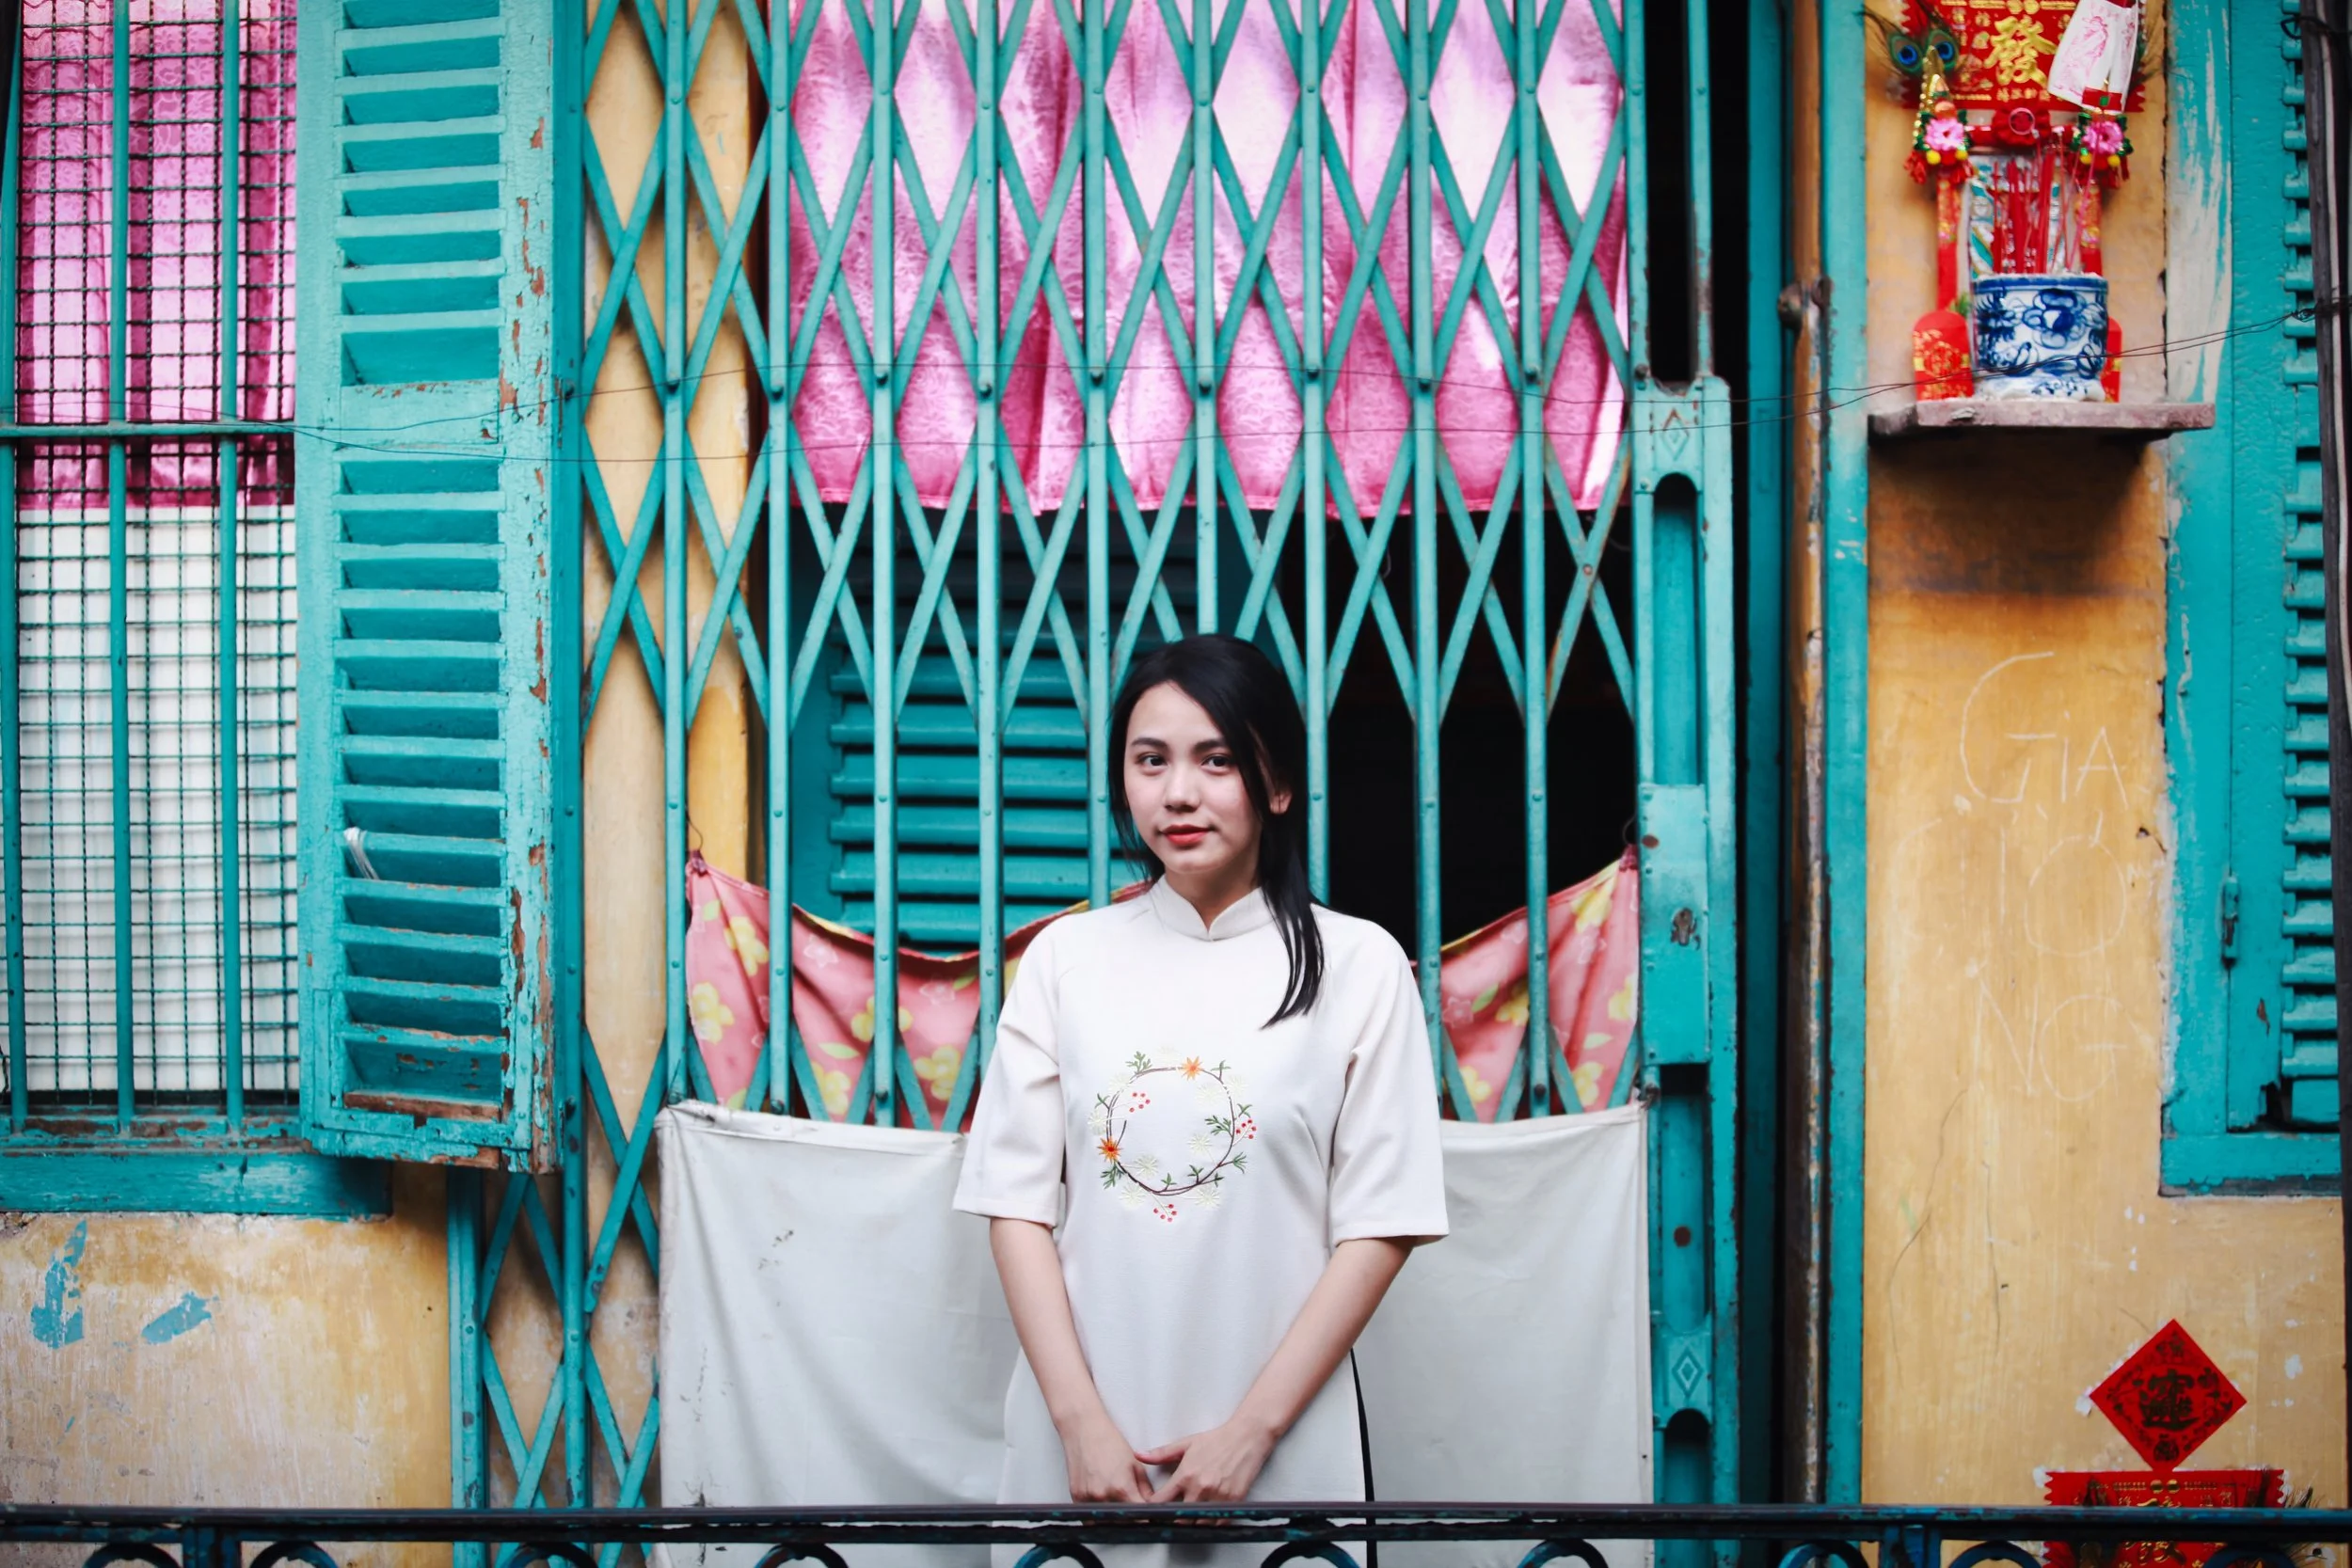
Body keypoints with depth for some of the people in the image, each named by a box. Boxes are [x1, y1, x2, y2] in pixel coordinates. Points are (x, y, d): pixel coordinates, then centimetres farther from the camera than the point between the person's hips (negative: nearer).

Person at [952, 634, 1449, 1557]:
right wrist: (1080, 1421, -9)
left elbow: (1379, 1227, -4)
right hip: (1081, 1437, 1)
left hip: (1279, 1442, -1)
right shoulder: (1066, 957, 3)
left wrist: (1254, 1429, -10)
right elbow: (1017, 1203, 1)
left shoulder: (1359, 965, -2)